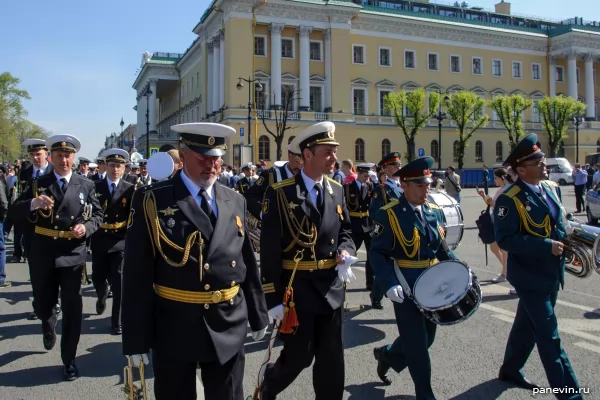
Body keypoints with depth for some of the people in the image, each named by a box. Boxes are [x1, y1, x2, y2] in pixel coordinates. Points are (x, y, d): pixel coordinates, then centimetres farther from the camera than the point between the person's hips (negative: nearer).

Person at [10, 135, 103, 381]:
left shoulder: (86, 186, 2)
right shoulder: (37, 184, 3)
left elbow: (97, 214, 5)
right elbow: (16, 211, -3)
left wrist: (86, 227, -15)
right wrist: (33, 203, -24)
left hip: (73, 255, -1)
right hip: (42, 255, 1)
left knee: (72, 309, 2)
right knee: (42, 305, 15)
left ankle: (69, 360, 15)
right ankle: (49, 326, 51)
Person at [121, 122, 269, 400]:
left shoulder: (235, 202, 5)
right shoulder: (152, 201, -8)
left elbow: (248, 264, 10)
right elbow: (137, 275, -8)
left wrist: (258, 315, 14)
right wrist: (136, 338, -9)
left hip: (229, 327, 3)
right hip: (174, 328, -3)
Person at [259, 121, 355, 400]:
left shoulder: (336, 190, 6)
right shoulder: (280, 193, -11)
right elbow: (270, 249, -12)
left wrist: (346, 252, -6)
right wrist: (272, 297, -13)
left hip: (332, 286, 5)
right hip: (296, 287, -5)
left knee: (331, 356, 11)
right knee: (299, 355, 6)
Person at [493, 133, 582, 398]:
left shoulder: (550, 188, 7)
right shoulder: (509, 199, -19)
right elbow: (505, 239, -23)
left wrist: (566, 238, -1)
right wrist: (546, 245, -26)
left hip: (551, 273, 8)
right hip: (530, 276, -8)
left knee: (528, 326, 21)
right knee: (549, 338, -2)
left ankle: (510, 370, 39)